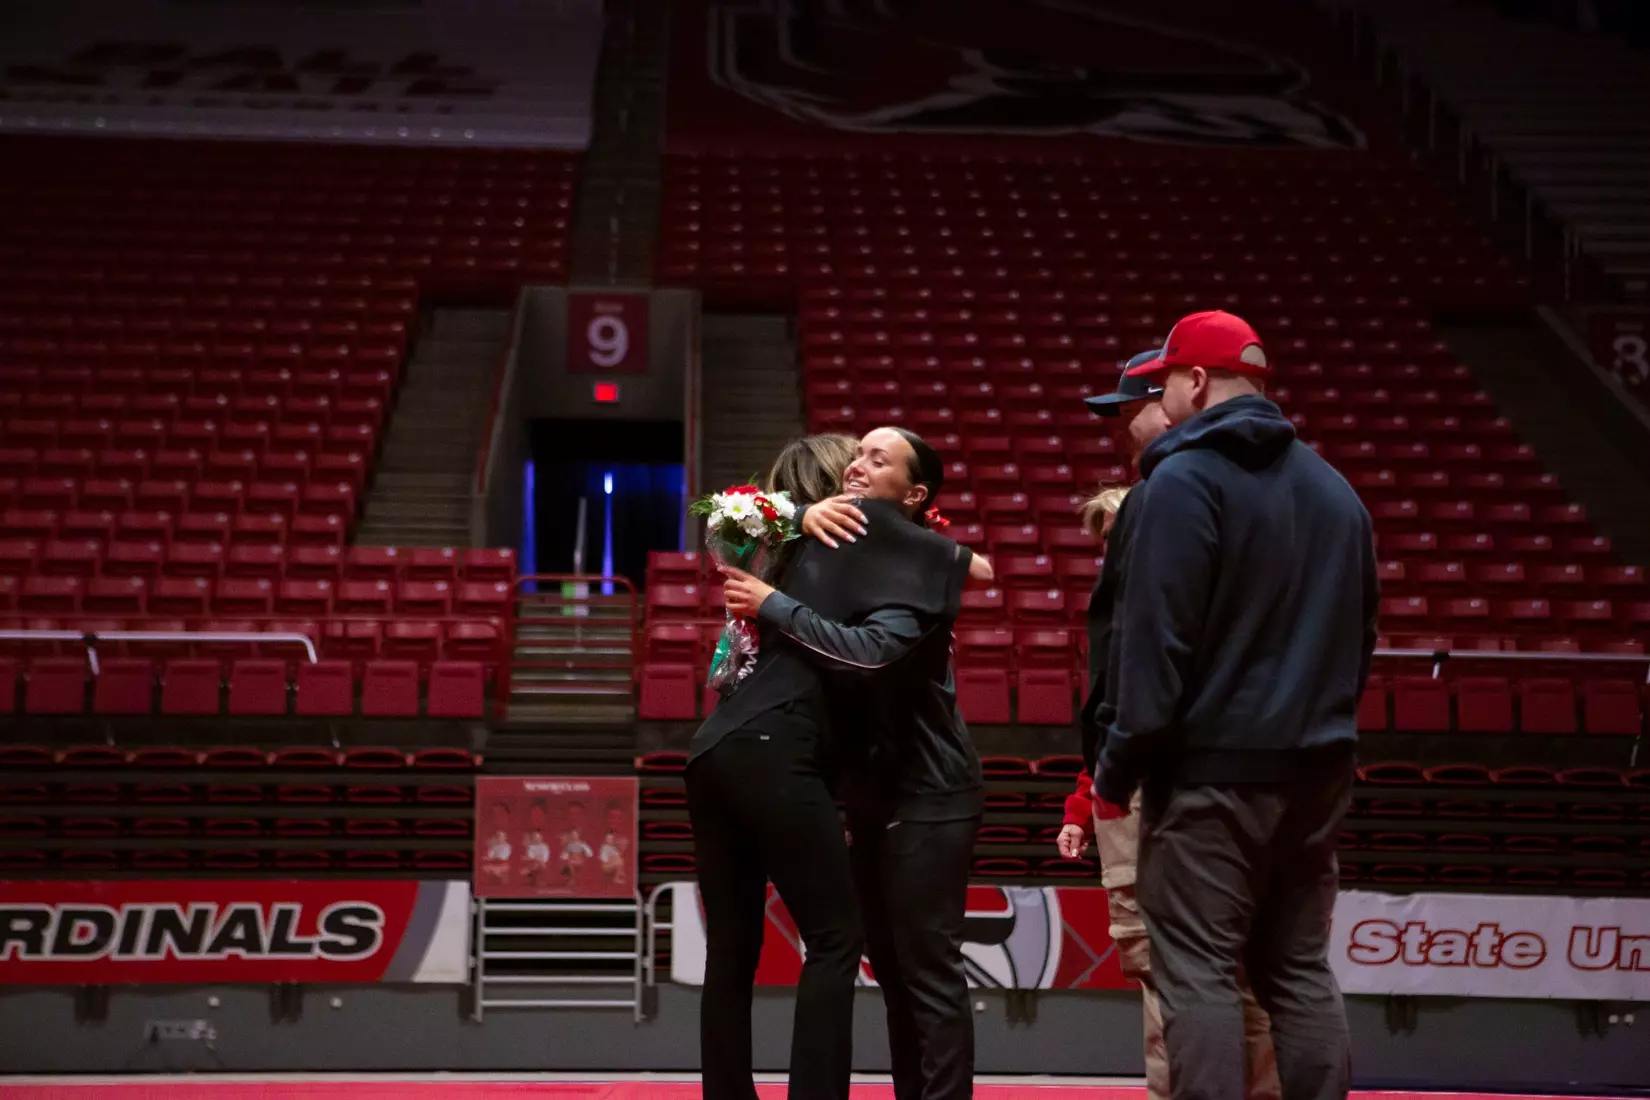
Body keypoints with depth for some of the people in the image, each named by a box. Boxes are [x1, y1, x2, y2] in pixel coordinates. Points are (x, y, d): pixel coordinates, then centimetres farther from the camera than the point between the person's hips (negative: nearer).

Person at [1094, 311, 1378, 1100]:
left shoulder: (1185, 480, -9)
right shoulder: (1335, 489, 15)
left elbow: (1157, 643, -15)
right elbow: (1361, 637, 19)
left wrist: (1118, 768, -9)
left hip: (1212, 766, -7)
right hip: (1316, 768, 7)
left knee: (1198, 972, -4)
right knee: (1299, 969, 12)